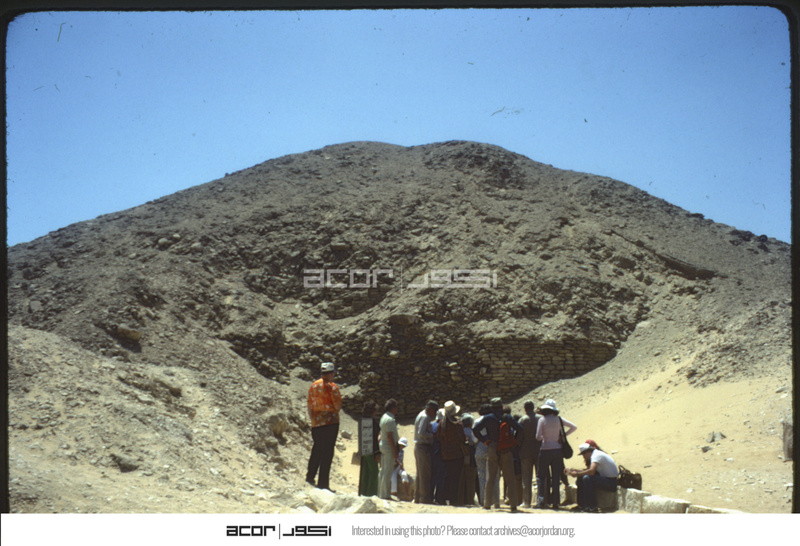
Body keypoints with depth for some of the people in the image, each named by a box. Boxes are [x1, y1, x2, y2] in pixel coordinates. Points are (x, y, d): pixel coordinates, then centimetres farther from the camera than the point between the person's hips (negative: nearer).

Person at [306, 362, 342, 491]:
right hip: (330, 422, -6)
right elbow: (338, 406, -12)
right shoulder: (332, 387, -8)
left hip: (316, 423, 6)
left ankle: (310, 477, 25)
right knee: (327, 452, -2)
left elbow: (310, 406, 12)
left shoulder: (313, 386, 9)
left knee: (316, 450, 20)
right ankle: (323, 483, -2)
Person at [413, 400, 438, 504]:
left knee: (421, 474, 14)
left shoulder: (421, 416, 20)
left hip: (418, 447, 10)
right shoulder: (425, 417, -12)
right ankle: (426, 498, -8)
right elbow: (421, 433, -22)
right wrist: (433, 435, -14)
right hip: (424, 448, -10)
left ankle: (418, 497, 19)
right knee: (426, 474, -8)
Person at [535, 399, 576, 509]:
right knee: (556, 477, 7)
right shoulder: (559, 419, 2)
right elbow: (574, 427, 5)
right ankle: (555, 502, 6)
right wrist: (563, 435, 6)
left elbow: (538, 437, -13)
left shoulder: (542, 420, -8)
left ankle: (541, 501, -2)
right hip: (557, 449, 3)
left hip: (545, 450, -3)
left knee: (541, 475, 6)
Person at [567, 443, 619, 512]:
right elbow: (588, 470, 14)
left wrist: (577, 474, -19)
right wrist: (574, 470, 5)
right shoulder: (596, 454, 14)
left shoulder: (596, 455, -16)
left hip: (612, 482, -10)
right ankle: (581, 505, 8)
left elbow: (591, 471, -30)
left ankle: (592, 507, -22)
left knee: (587, 478, -28)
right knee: (580, 478, 6)